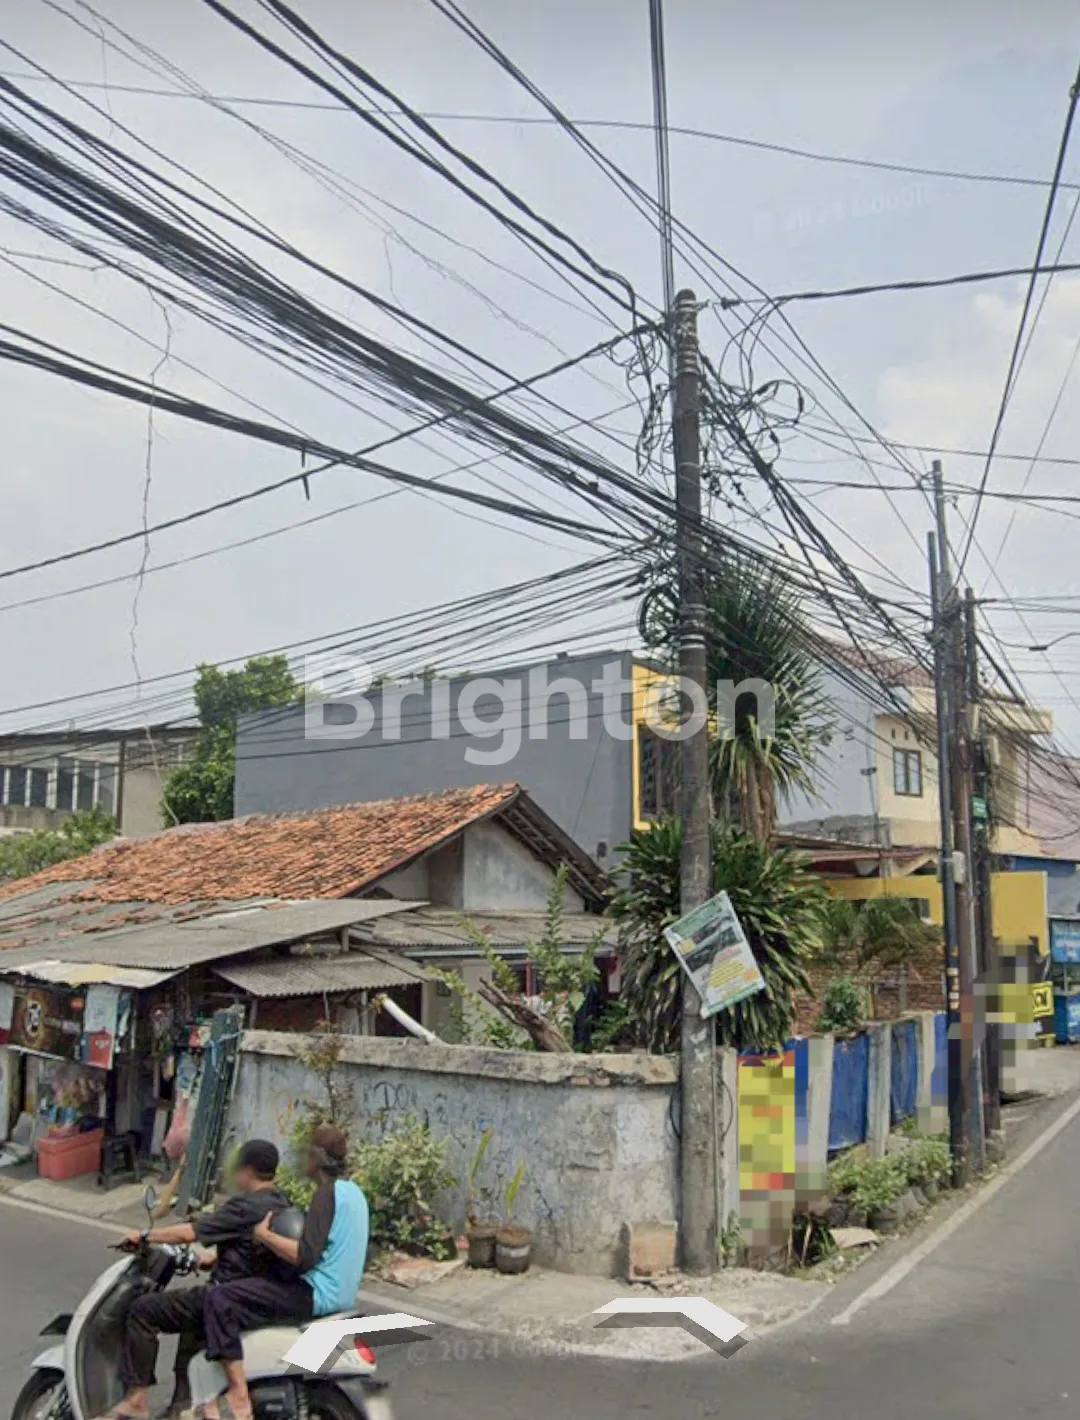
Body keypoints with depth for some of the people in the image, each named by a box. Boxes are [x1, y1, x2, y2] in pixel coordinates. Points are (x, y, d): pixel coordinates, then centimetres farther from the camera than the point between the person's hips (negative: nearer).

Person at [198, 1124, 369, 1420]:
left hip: (318, 1294, -10)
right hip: (341, 1294, 10)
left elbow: (306, 1256, -24)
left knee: (220, 1299, -12)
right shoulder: (353, 1190, 11)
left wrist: (264, 1235, -15)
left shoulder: (328, 1193, -17)